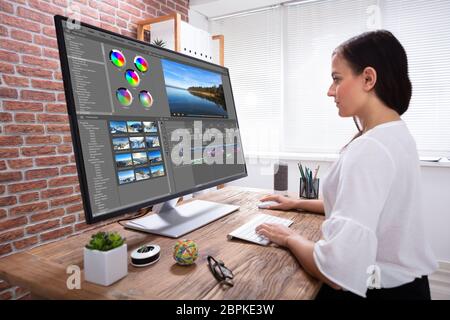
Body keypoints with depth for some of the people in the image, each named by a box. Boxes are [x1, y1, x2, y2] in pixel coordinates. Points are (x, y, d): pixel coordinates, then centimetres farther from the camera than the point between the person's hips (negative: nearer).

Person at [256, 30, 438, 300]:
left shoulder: (368, 149, -29)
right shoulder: (397, 134, 4)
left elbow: (337, 272, -34)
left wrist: (290, 238, -16)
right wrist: (299, 204, 14)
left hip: (380, 289, -9)